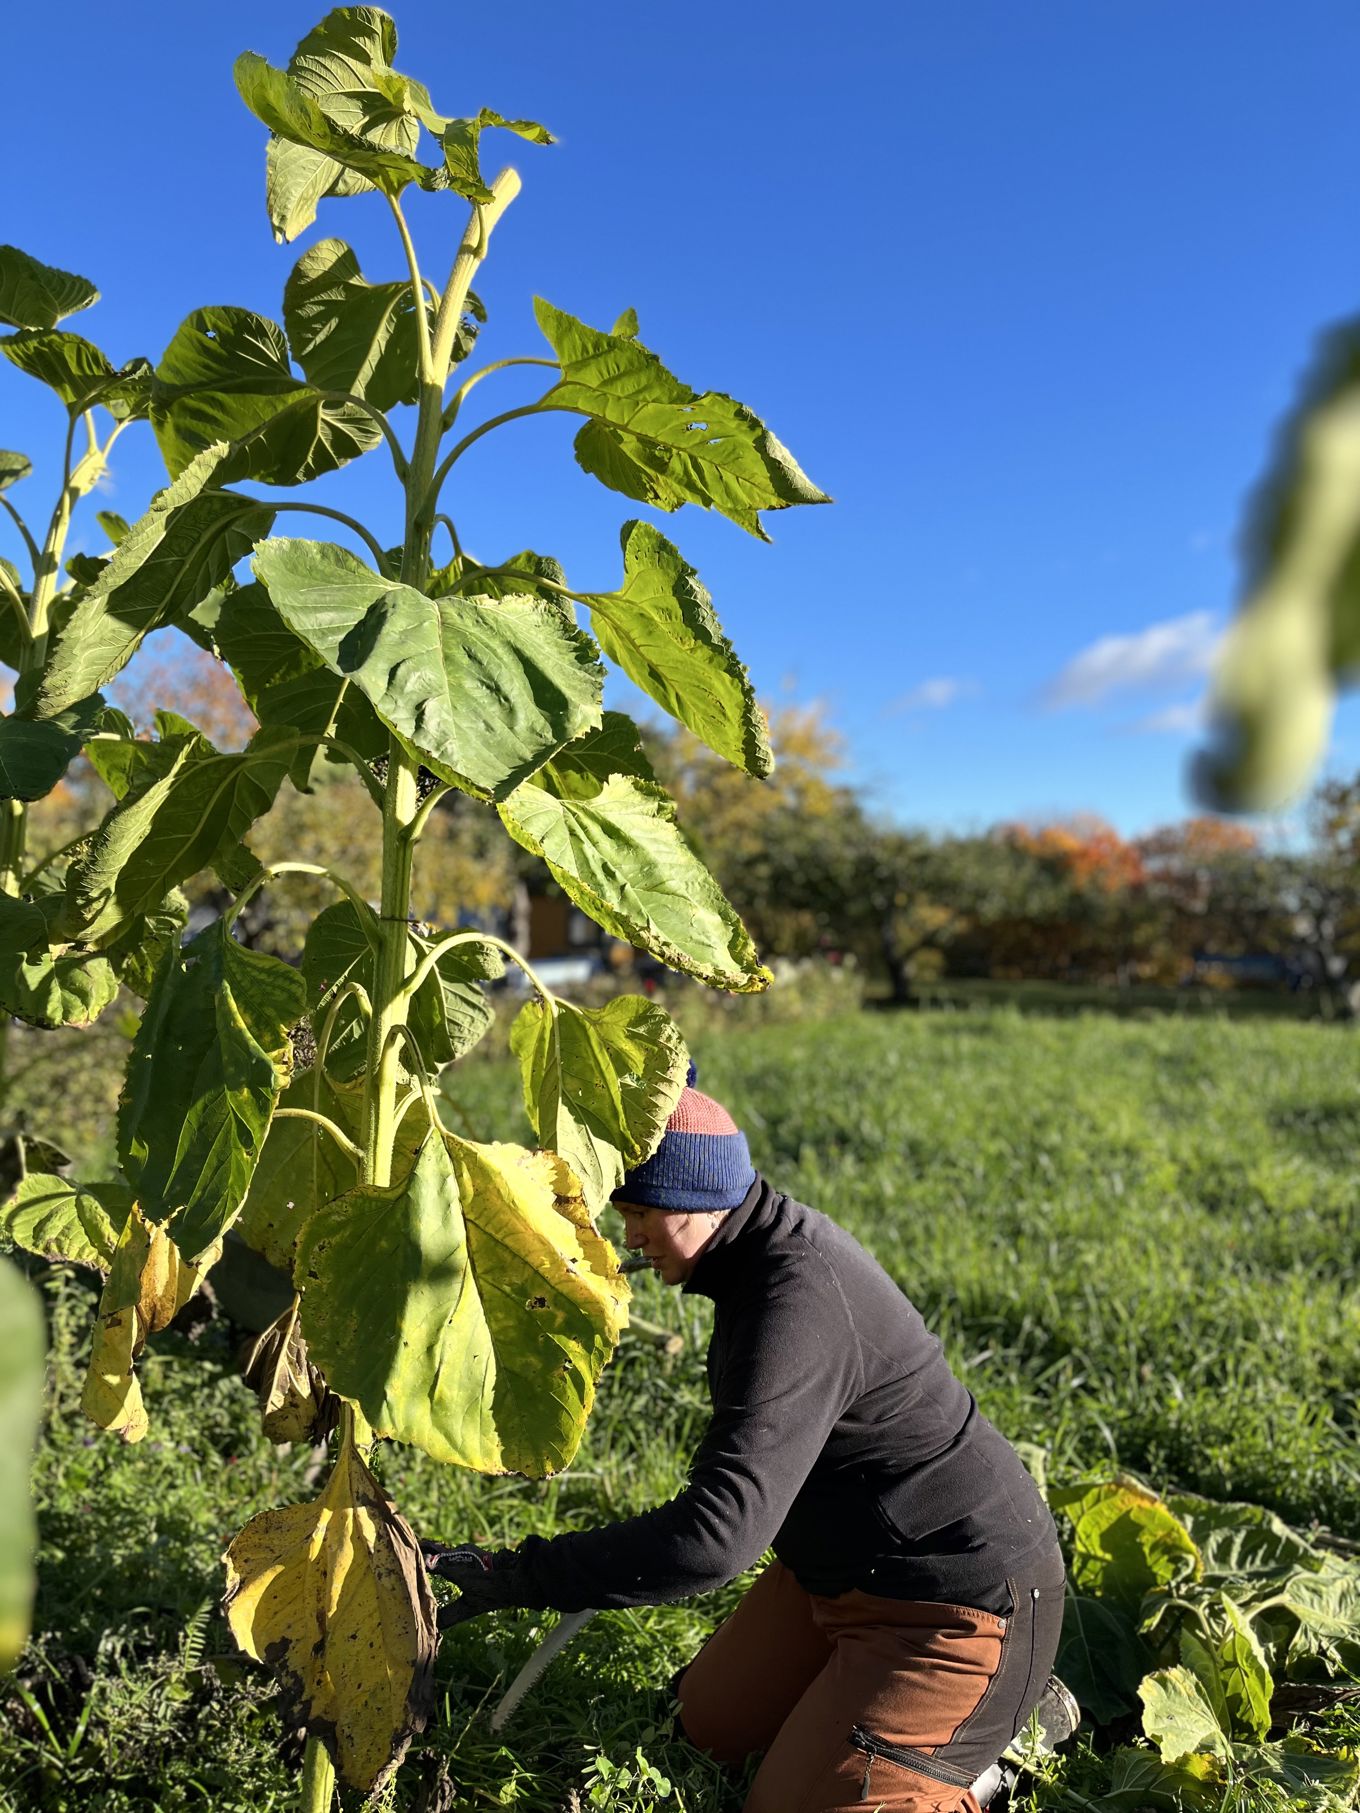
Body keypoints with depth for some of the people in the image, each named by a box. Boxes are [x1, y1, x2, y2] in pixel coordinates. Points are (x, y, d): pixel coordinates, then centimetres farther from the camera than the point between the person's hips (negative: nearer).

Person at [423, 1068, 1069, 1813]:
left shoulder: (796, 1303, -33)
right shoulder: (771, 1243, -2)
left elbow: (715, 1534, -40)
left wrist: (514, 1576, -36)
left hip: (953, 1596, -10)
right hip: (843, 1563, 10)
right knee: (712, 1725, 17)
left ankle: (1014, 1719, 10)